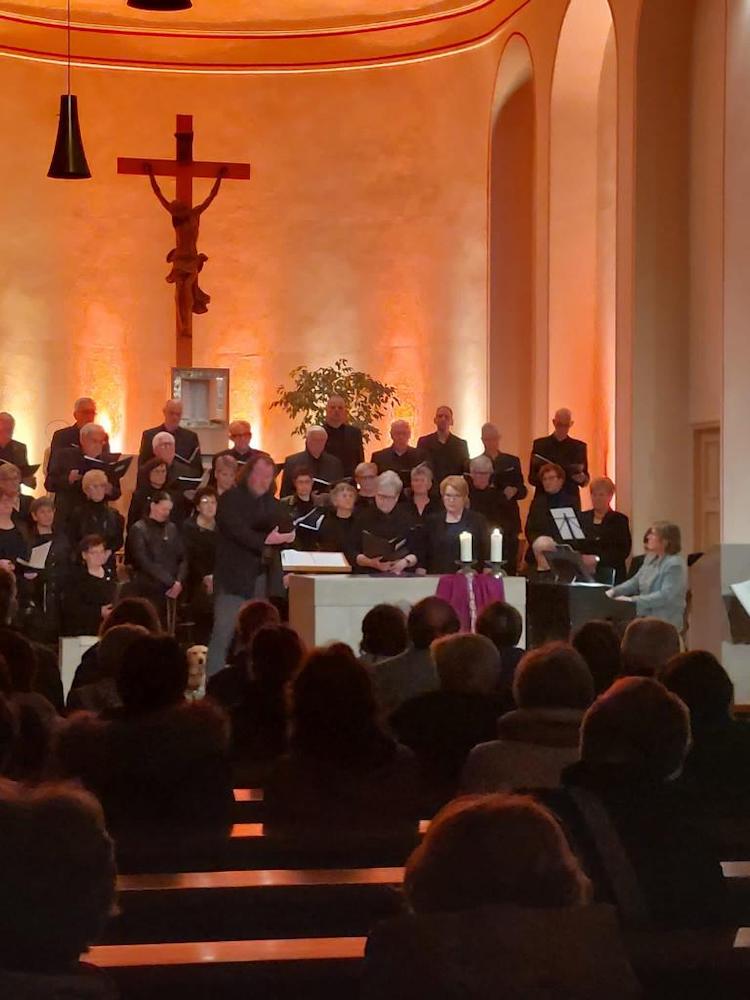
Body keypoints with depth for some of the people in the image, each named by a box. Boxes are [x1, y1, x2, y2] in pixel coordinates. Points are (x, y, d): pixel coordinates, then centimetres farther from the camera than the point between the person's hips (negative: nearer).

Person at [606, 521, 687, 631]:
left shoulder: (675, 565, -16)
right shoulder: (651, 558, 13)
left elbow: (665, 596, -25)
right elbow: (635, 582, 21)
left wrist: (632, 600, -27)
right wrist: (614, 591, 4)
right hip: (645, 618, 8)